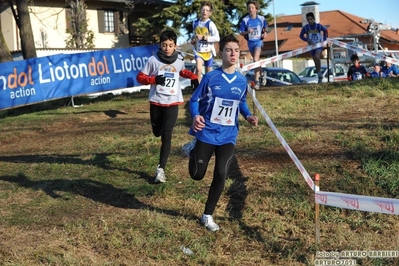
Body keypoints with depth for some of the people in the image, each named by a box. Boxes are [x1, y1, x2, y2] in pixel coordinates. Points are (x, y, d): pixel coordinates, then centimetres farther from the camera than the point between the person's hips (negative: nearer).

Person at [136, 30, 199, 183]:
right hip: (156, 103, 0)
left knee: (166, 136, -9)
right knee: (157, 132, 16)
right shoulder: (153, 60, -9)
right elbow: (140, 77, -4)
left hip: (172, 103, 0)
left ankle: (161, 169, -5)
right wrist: (154, 79, -21)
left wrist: (193, 77, 4)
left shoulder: (179, 60, 0)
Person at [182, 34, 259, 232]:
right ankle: (193, 149, 40)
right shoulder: (211, 77, -10)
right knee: (197, 175, 6)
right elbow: (194, 100, -4)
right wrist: (195, 117, -25)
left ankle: (207, 215, 14)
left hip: (227, 136, 3)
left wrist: (248, 116, -3)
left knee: (221, 176, -5)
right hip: (206, 134, -2)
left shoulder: (242, 81, 1)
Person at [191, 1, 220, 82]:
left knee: (208, 72, 14)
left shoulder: (210, 24, -13)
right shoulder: (195, 22, 1)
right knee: (199, 69, -22)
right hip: (198, 50, 2)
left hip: (208, 51, -1)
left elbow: (217, 38, -20)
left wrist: (203, 37, -25)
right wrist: (193, 39, 2)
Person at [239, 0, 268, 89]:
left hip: (259, 41, -2)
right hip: (250, 42, 2)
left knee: (255, 60, -20)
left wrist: (265, 33, -8)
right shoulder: (245, 20, -10)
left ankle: (257, 80, -14)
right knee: (257, 60, 17)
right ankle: (261, 75, 39)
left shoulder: (261, 18, -7)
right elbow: (241, 33, -4)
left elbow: (265, 28, 12)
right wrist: (247, 32, -23)